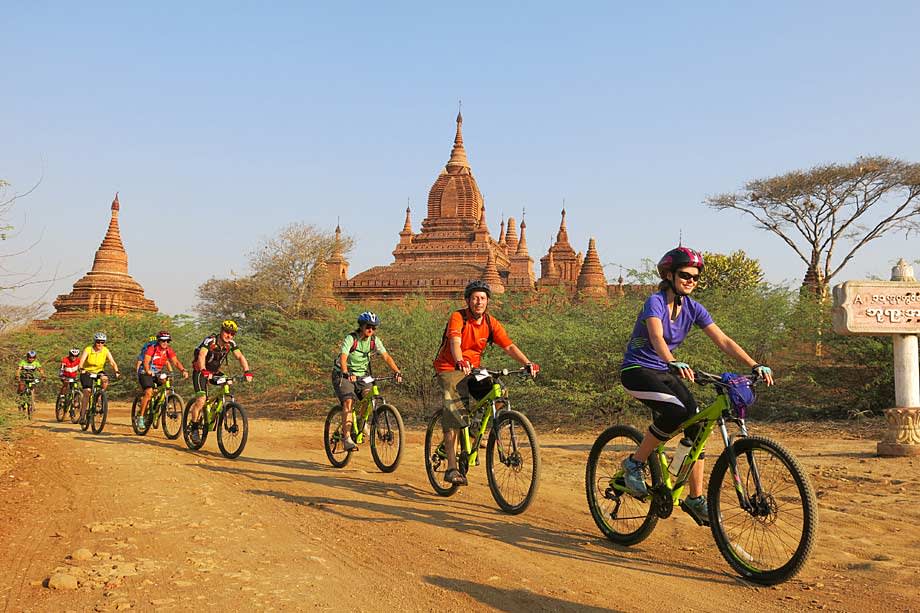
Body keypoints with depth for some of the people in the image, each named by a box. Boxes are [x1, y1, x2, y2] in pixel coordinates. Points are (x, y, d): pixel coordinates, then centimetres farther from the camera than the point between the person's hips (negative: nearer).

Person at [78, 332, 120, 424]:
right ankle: (82, 415, -7)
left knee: (105, 379, -32)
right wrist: (81, 369, -49)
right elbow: (81, 361, -28)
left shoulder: (106, 351, -10)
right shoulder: (88, 350, -16)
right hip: (87, 372, -2)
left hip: (99, 371, 2)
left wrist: (116, 371, -37)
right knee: (87, 391, -16)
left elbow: (112, 362, -19)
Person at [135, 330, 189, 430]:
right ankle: (140, 417, -18)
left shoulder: (169, 350, -4)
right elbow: (146, 361, -31)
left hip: (157, 374, 6)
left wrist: (183, 370, -30)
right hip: (145, 373, -6)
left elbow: (176, 362, -12)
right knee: (149, 392, -25)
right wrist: (148, 371, -50)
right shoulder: (152, 348, -18)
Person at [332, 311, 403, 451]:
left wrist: (397, 372, -24)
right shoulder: (350, 338, -20)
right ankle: (347, 438, -25)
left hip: (361, 375, 5)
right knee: (349, 401, -25)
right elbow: (343, 358, -33)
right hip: (343, 375, -5)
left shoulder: (374, 340, -5)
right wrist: (347, 374, -50)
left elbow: (386, 357, -10)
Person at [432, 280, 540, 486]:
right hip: (450, 369, -5)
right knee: (453, 418, -16)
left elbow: (509, 346, -10)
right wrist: (460, 362, -53)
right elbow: (455, 343, -33)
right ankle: (451, 469, -13)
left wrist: (528, 363, -25)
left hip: (472, 370, 5)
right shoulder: (457, 318, -17)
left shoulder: (491, 323, -2)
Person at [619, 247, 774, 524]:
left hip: (665, 371, 7)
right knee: (675, 411, -31)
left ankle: (695, 498, 3)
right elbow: (657, 337, -38)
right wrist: (674, 363, -57)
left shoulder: (693, 308, 0)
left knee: (696, 423, -8)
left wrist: (755, 366, -19)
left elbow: (723, 341, -6)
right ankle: (634, 463, -11)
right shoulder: (655, 302, -19)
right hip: (637, 370, -7)